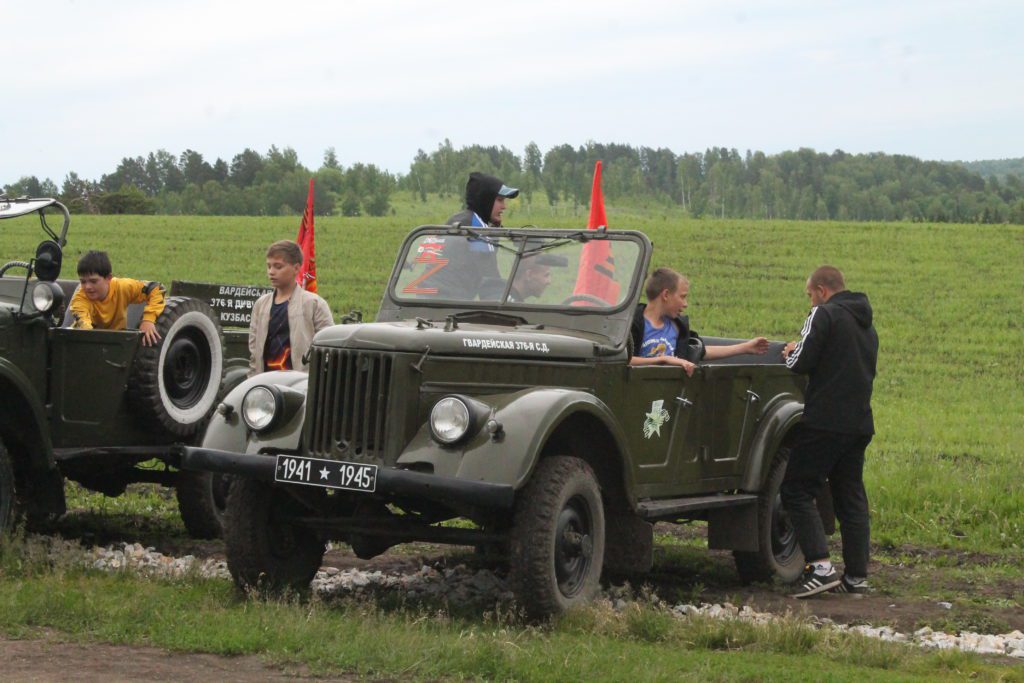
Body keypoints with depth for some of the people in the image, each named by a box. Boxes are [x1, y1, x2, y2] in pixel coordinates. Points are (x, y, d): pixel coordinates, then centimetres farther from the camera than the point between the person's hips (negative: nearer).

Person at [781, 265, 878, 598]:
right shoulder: (867, 325, 20)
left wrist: (791, 353, 9)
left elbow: (802, 362, -15)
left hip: (825, 421, -8)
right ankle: (856, 575, 11)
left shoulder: (824, 315, -7)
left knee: (797, 490, -3)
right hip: (859, 423, 8)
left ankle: (821, 566, -14)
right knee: (851, 496, 12)